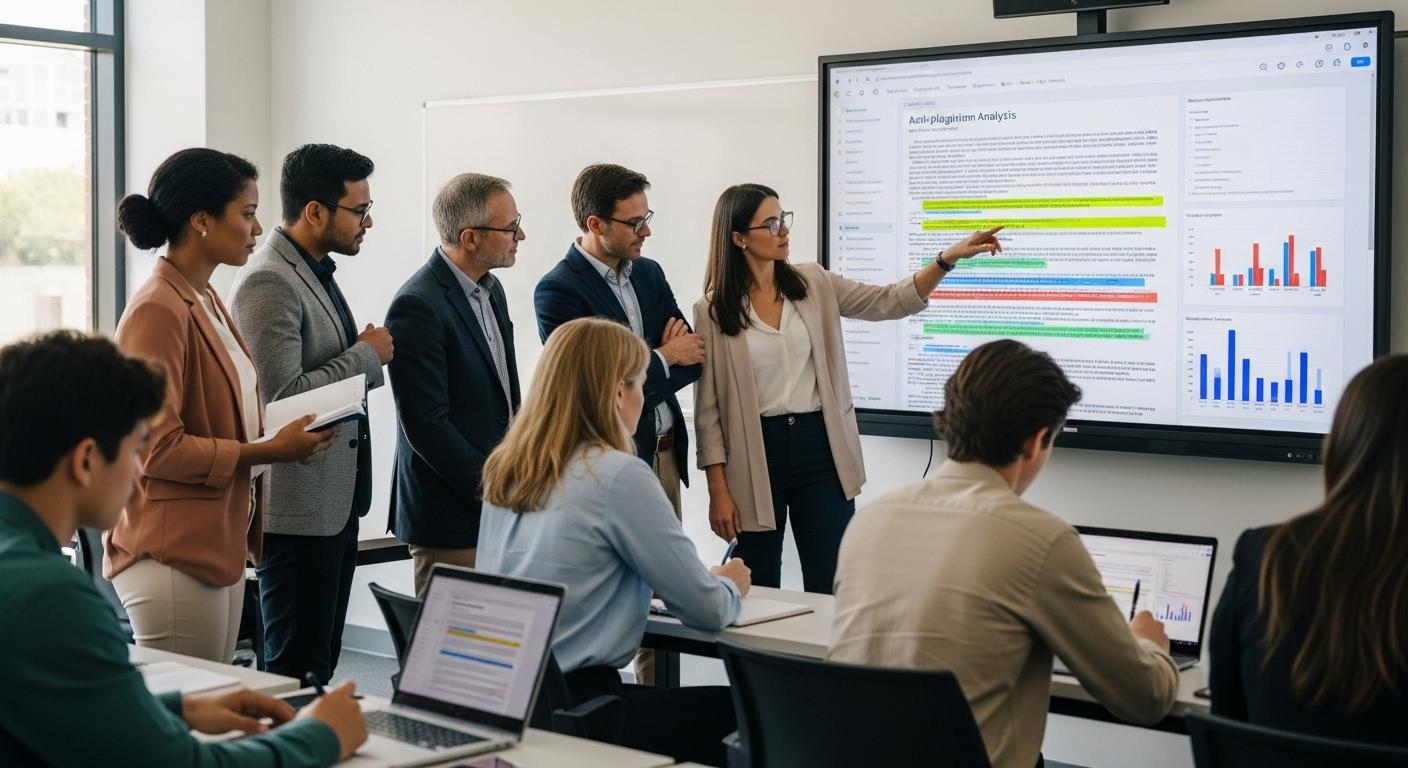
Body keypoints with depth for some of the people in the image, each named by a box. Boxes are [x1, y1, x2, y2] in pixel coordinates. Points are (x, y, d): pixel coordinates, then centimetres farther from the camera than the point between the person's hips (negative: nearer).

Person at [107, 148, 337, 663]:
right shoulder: (158, 311, -16)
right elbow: (157, 449, -19)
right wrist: (268, 451, -17)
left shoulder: (205, 301, 14)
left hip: (220, 542, 9)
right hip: (174, 556, -9)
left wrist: (281, 438, 6)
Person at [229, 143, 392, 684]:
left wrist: (369, 356, 3)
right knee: (297, 673, -2)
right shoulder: (269, 283, -17)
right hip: (298, 511, -10)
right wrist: (365, 355, -13)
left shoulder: (318, 272, 15)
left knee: (322, 664, 16)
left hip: (336, 503, 10)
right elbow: (284, 398, -24)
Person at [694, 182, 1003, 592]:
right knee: (758, 594, 8)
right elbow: (709, 408, -3)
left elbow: (890, 302, 0)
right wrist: (718, 490, -7)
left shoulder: (814, 285, 5)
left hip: (819, 447, 2)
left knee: (831, 589, 0)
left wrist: (949, 258, -14)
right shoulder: (712, 311, -4)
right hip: (755, 454, -2)